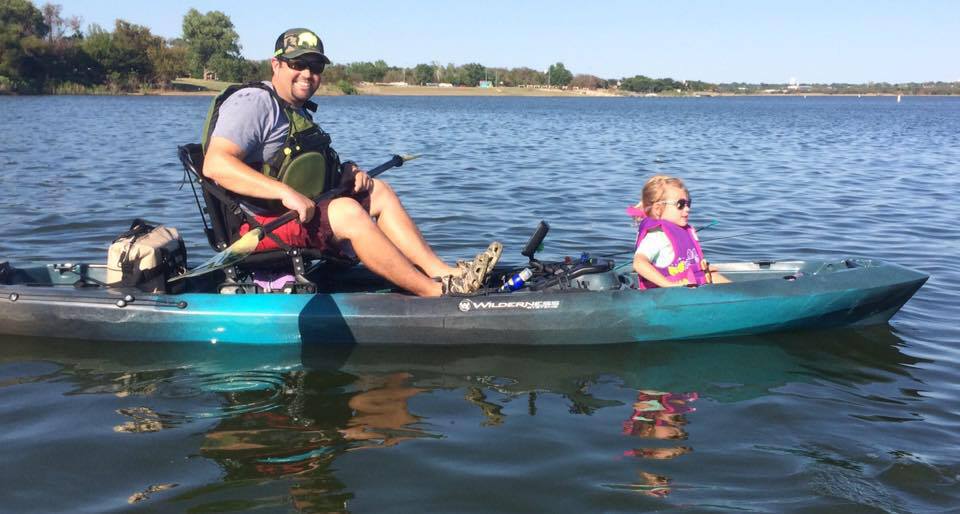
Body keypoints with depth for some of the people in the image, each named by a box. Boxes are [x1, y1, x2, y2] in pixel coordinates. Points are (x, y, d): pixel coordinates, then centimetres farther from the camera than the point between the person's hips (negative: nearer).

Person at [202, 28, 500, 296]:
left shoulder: (299, 112, 23)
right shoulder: (252, 101, -10)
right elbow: (215, 165, -24)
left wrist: (345, 172, 5)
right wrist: (284, 192, -32)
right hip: (257, 223, -10)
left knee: (377, 191, 5)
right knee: (346, 211, -30)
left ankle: (442, 272, -9)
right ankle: (436, 292, -26)